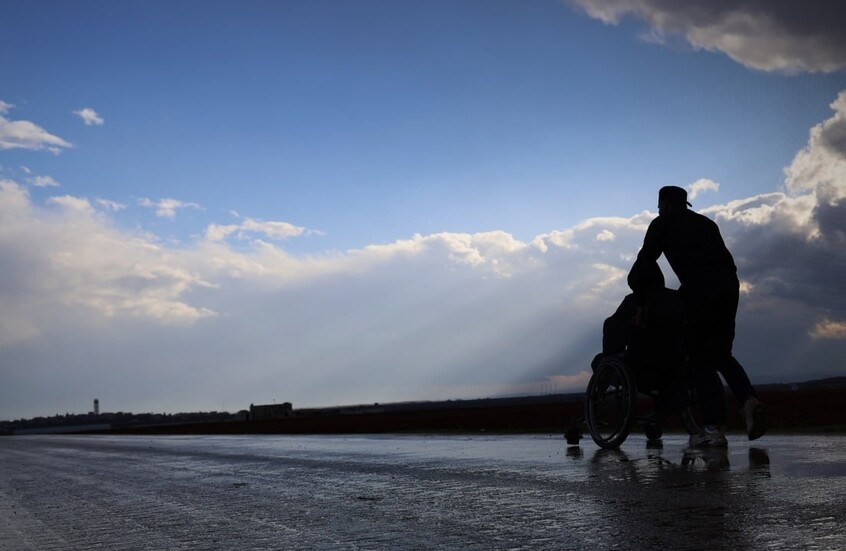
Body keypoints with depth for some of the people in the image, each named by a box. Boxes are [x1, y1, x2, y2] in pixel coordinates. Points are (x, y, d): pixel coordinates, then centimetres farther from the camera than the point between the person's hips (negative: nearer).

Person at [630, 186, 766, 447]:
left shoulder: (662, 224, 14)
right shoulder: (706, 223, 31)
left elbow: (643, 263, 8)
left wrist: (640, 303, 14)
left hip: (701, 288, -6)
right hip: (729, 283, 6)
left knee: (700, 357, -1)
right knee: (722, 354, 17)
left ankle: (713, 428, -7)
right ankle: (749, 400, -7)